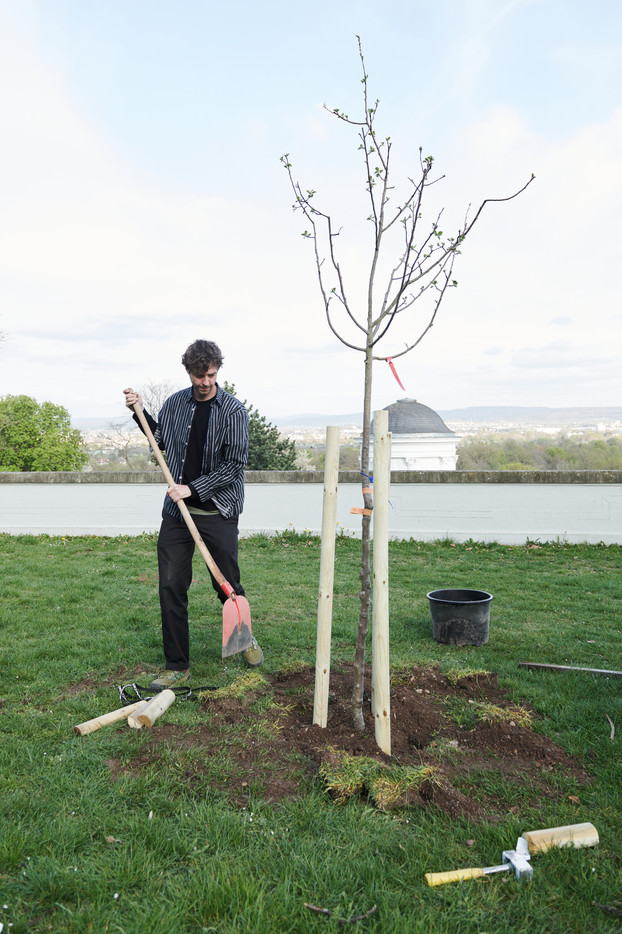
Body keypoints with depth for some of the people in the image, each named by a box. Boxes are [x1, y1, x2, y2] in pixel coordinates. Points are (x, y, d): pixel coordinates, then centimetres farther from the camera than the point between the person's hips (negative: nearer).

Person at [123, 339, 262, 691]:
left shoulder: (234, 411, -7)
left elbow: (235, 465, -11)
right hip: (177, 510, 4)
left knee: (227, 584, 6)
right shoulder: (175, 403, 7)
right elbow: (160, 440, 25)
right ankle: (178, 667, 13)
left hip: (218, 512, -3)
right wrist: (140, 413, 11)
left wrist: (192, 488, -16)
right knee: (171, 586, 1)